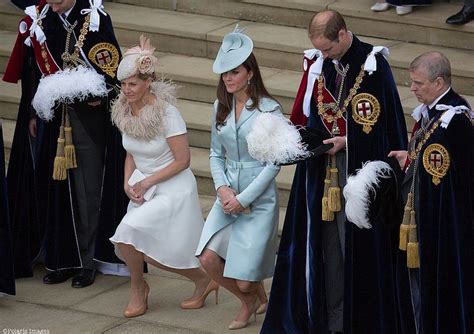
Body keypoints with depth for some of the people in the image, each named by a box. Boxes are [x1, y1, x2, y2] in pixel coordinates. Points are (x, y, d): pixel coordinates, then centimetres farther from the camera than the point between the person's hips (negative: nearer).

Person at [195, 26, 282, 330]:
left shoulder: (269, 109, -11)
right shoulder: (221, 107, 6)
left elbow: (274, 162, -12)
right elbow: (216, 154, 11)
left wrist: (243, 199, -14)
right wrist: (223, 188, -7)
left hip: (259, 199, -5)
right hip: (228, 196, 5)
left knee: (244, 280, -8)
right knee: (209, 259, -12)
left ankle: (253, 296, 32)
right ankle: (250, 302, 17)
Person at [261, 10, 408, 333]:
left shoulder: (372, 64, -10)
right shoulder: (316, 64, 5)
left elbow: (388, 122, -9)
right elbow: (304, 115, 15)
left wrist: (346, 142, -14)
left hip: (360, 170, -5)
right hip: (321, 170, 5)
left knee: (358, 244, 0)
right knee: (328, 246, 7)